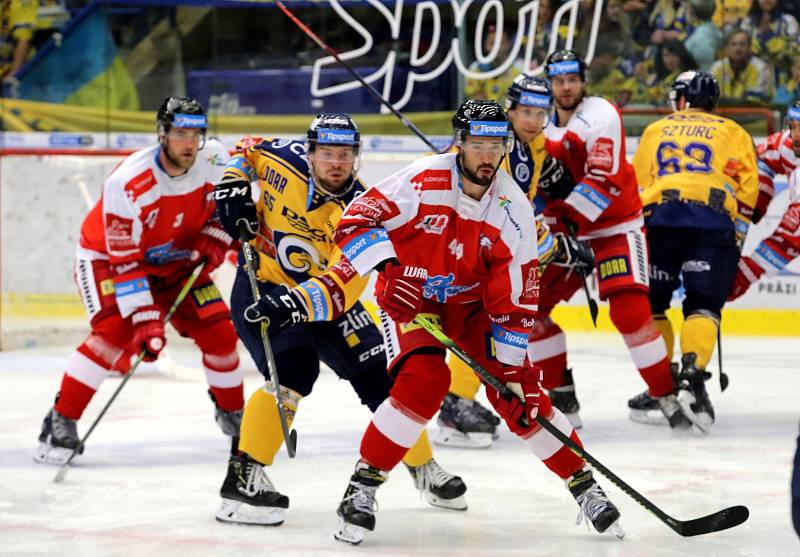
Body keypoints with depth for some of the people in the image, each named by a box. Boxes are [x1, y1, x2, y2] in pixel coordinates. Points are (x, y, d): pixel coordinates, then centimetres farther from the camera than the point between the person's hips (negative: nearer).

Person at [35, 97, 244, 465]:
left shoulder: (214, 160, -20)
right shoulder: (127, 183, -35)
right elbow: (125, 263, -32)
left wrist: (215, 238, -14)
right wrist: (146, 320, -36)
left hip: (174, 259, 5)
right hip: (106, 255, -5)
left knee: (218, 331, -3)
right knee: (114, 332, -28)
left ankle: (233, 415, 22)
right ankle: (61, 422, -20)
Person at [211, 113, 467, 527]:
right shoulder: (286, 160, -18)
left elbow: (343, 284, -33)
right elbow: (246, 151, 7)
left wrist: (295, 303, -47)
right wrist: (234, 188, -9)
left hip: (320, 297, 2)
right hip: (262, 286, -2)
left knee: (380, 376, 2)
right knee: (294, 369, -27)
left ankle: (424, 469, 25)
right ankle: (243, 476, -21)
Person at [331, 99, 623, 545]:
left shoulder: (513, 207, -14)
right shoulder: (424, 181, -24)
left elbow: (516, 297, -10)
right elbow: (355, 221, -23)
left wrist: (512, 364, -13)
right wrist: (388, 269, -39)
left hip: (472, 302, 3)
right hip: (409, 297, -3)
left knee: (519, 392, -7)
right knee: (424, 381, -27)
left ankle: (583, 484, 9)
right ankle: (364, 485, -14)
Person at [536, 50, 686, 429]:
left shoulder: (599, 115, -15)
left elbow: (605, 179, -25)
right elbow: (538, 184, 20)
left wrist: (568, 218, -31)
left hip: (616, 226, -7)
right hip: (566, 228, 7)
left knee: (629, 310, -21)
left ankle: (667, 394, -10)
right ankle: (560, 389, 13)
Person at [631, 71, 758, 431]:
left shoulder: (656, 131, 27)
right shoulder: (733, 133, 23)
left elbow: (635, 185, 22)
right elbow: (746, 186, 11)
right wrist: (734, 239, 15)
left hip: (658, 215, 1)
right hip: (715, 220, 0)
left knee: (650, 303, 14)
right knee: (703, 305, 0)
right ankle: (692, 375, -22)